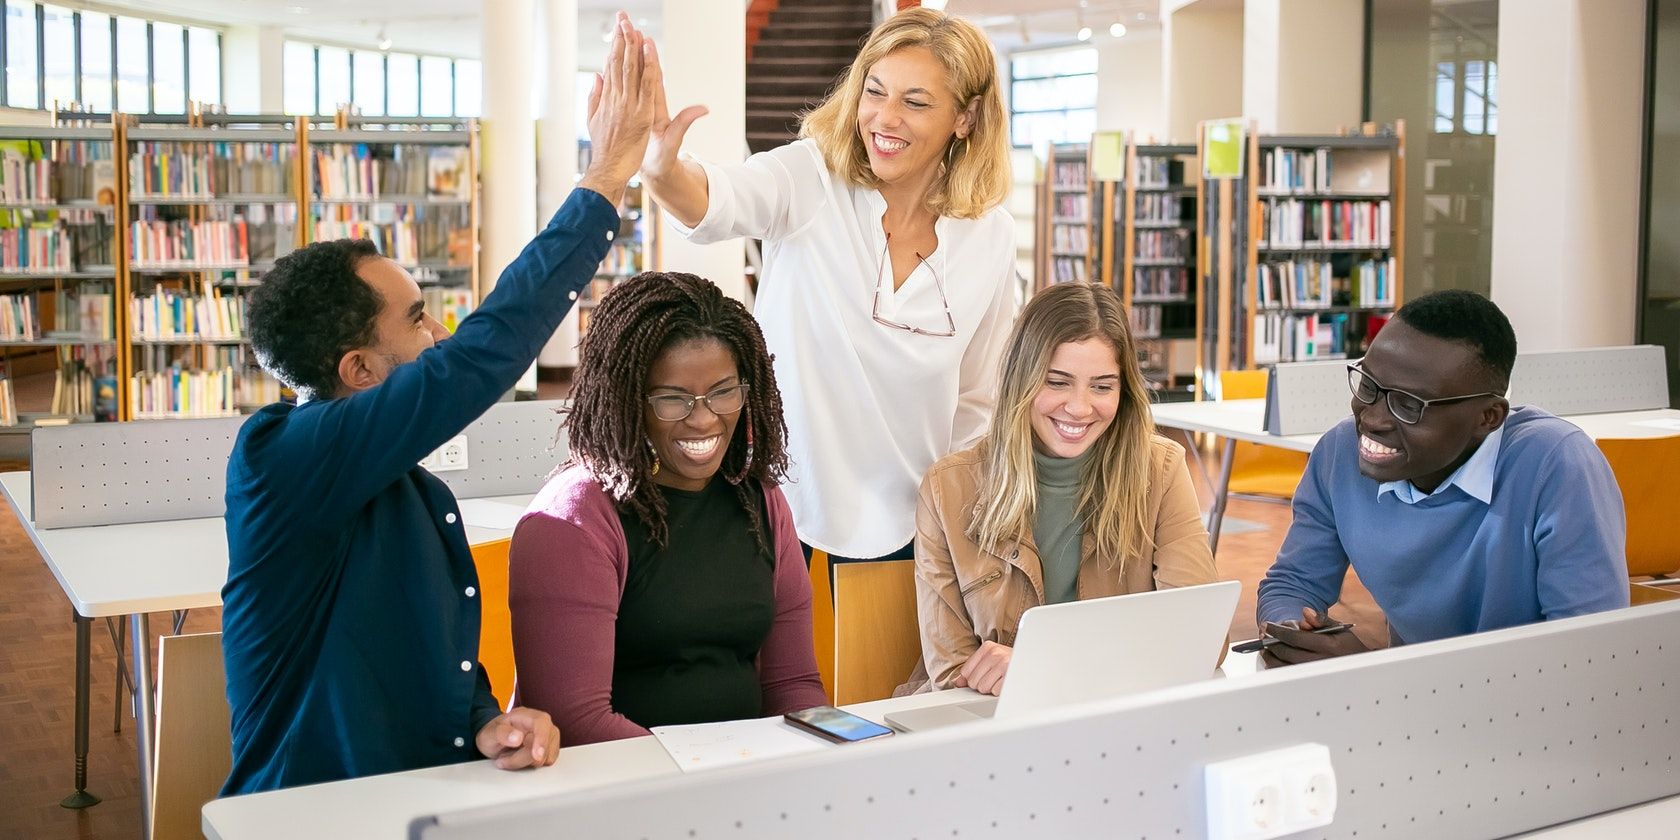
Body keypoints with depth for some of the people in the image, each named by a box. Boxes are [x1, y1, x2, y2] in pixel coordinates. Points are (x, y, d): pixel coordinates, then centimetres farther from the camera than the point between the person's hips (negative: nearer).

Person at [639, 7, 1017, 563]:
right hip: (779, 500, -2)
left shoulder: (991, 236, -3)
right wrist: (660, 169, -55)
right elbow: (714, 203, -34)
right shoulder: (811, 179, -12)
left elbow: (976, 402, 7)